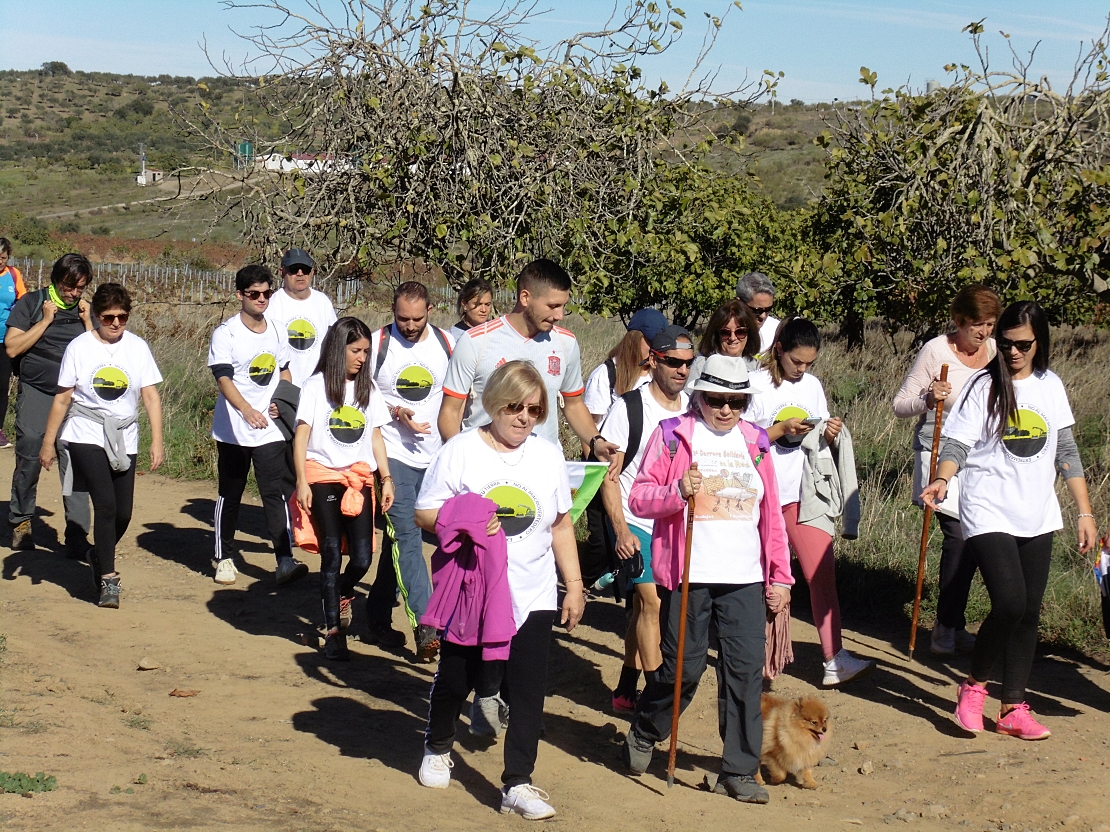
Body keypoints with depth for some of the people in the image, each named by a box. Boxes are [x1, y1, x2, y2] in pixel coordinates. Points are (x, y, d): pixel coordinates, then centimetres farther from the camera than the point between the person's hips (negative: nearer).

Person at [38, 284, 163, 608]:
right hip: (86, 437, -3)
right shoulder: (79, 347, -3)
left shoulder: (137, 347, 2)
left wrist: (157, 441, -7)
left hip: (124, 440, 3)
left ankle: (99, 555, 34)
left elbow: (150, 396, 0)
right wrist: (48, 442, 4)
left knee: (123, 512, 5)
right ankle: (108, 578, -9)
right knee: (106, 504, -16)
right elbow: (63, 398, 2)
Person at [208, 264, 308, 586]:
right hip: (233, 430, -3)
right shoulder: (226, 333, -10)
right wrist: (247, 410, -37)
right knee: (230, 495, 10)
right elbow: (223, 379, -21)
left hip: (270, 429, 3)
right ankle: (225, 557, 23)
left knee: (277, 493, -7)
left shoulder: (276, 331, 7)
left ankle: (285, 560, -11)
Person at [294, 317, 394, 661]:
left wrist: (387, 478, 6)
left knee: (363, 556, -8)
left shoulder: (368, 388, 12)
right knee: (332, 553, -4)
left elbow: (376, 437, 13)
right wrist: (301, 482, -8)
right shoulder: (316, 386, 0)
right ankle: (333, 630, 7)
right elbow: (301, 435, -1)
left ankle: (343, 594, 26)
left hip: (359, 477, 3)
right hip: (324, 477, -3)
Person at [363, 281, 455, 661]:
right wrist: (394, 412, -13)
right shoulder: (378, 344, -3)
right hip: (393, 455, -3)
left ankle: (378, 618, 27)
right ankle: (425, 626, -16)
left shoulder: (447, 344, 5)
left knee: (398, 537, 13)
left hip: (433, 457, 3)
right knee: (407, 537, -12)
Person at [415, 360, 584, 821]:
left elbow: (561, 524, 13)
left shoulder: (549, 455, 5)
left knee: (529, 690, -4)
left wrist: (574, 584, 9)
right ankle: (437, 749, 41)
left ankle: (517, 783, 3)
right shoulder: (460, 450, -6)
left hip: (533, 597, 2)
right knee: (455, 679, 15)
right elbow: (425, 513, -4)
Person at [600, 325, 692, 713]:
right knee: (652, 602, -14)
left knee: (644, 606, 12)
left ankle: (626, 691, 22)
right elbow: (609, 475, -7)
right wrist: (621, 530, -15)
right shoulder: (629, 407, -9)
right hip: (636, 523, -4)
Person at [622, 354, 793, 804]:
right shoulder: (672, 435, 1)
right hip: (688, 576, -3)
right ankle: (642, 735, 29)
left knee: (746, 669, -2)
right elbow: (639, 497, -3)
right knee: (685, 666, 1)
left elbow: (772, 513, 15)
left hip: (746, 580, 3)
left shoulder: (755, 442, 12)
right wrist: (678, 491, -22)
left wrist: (780, 575, 11)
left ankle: (739, 771, 8)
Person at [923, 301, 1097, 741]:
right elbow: (957, 444, -10)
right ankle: (974, 685, 6)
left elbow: (1066, 452, 14)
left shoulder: (1050, 387, 9)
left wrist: (1085, 511, 11)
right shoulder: (984, 386, -4)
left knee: (1028, 613, 6)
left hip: (1037, 519, 5)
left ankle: (1013, 709, 14)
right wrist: (941, 480, -31)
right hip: (989, 514, -5)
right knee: (1009, 604, -17)